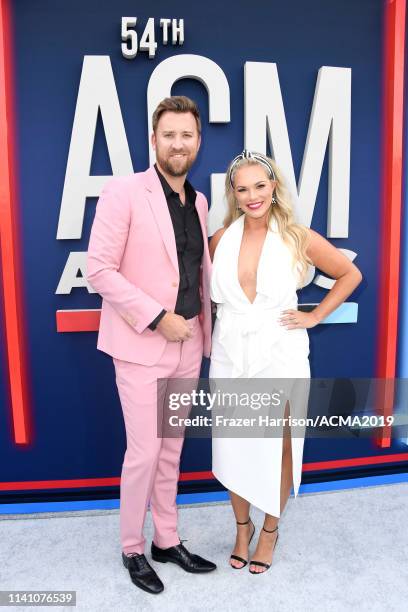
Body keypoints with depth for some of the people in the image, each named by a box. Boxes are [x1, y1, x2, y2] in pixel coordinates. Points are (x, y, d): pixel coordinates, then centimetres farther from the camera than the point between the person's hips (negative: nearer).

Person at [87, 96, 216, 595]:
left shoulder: (198, 202, 10)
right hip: (141, 346, -6)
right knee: (144, 451, 2)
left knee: (171, 449, 16)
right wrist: (158, 318, -16)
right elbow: (99, 269, -14)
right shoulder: (124, 191, -9)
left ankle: (167, 540, 34)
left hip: (187, 346, 6)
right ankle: (132, 549, 27)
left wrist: (205, 330, 9)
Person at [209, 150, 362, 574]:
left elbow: (350, 274, 6)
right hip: (230, 356, 3)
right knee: (233, 448, 12)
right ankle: (242, 527, 38)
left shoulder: (299, 238, -7)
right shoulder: (221, 239, 0)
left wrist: (314, 316, -1)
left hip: (280, 357, -2)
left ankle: (269, 529, 37)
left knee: (277, 449, 11)